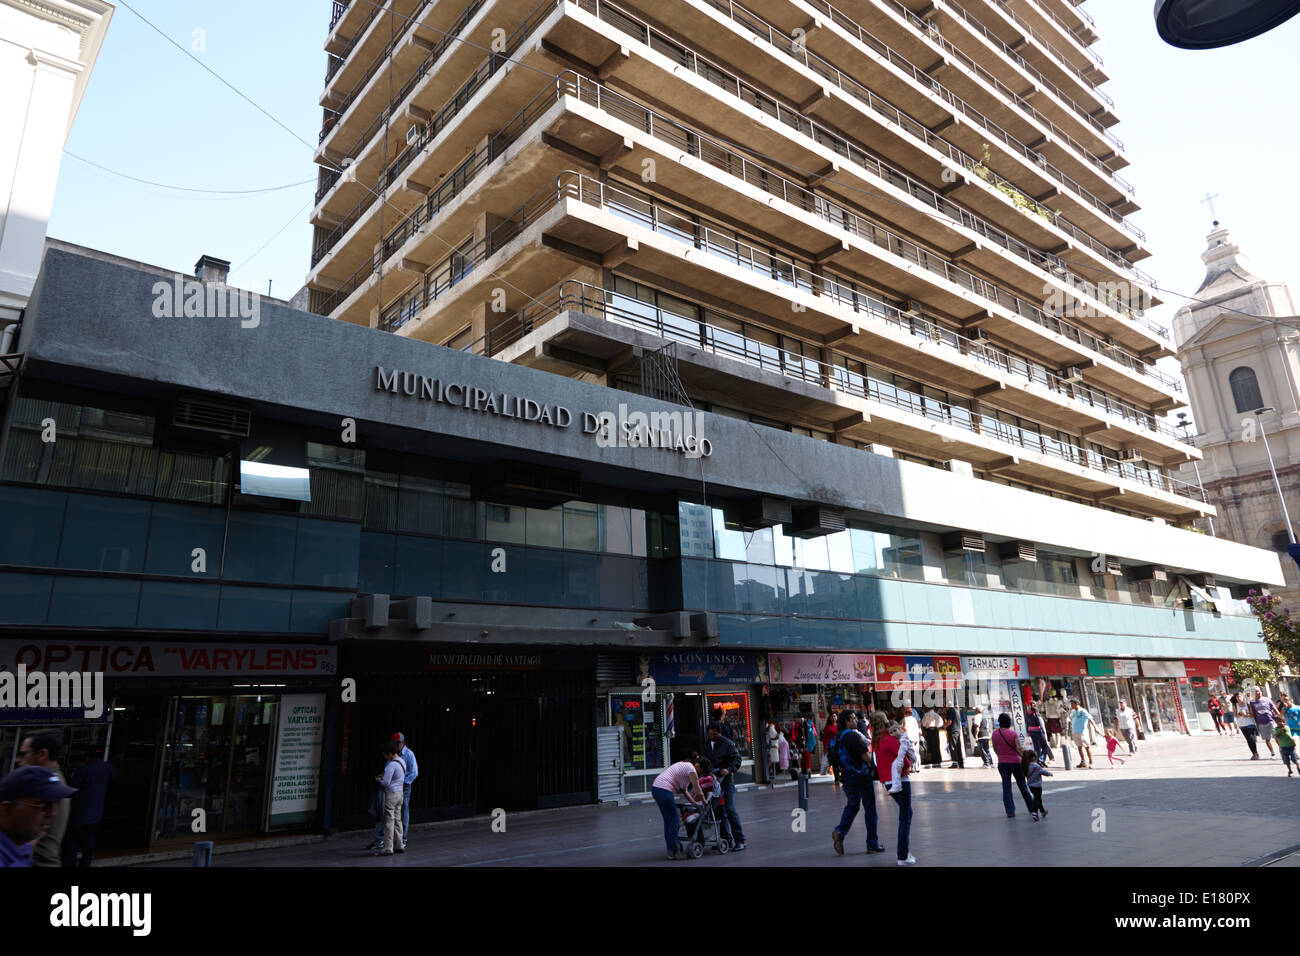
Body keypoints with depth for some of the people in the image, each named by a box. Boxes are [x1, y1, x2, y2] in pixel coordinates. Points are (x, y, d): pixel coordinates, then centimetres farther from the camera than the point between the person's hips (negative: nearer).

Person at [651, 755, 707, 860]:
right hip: (664, 791, -10)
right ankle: (674, 852, 1)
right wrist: (704, 801, 14)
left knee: (668, 821, 16)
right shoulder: (691, 769, -7)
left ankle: (670, 849, 22)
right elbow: (699, 793, -5)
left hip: (655, 788, 10)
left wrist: (695, 803, 26)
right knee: (673, 820, -2)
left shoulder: (685, 765, 22)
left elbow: (685, 790, 27)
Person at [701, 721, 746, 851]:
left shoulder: (727, 744, -4)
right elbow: (703, 760, 24)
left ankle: (739, 840, -5)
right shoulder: (706, 744, 14)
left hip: (726, 780, -6)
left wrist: (728, 769, -21)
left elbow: (737, 759, -6)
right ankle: (726, 838, 17)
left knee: (730, 809, -10)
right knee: (719, 810, 8)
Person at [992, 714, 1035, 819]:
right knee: (1022, 786, 12)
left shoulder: (995, 734, -3)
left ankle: (1010, 811, 3)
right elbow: (1019, 748, -19)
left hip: (1002, 763, 1)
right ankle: (1032, 809, 23)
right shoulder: (1014, 734, -11)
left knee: (1006, 786, 6)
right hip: (1015, 762, -1)